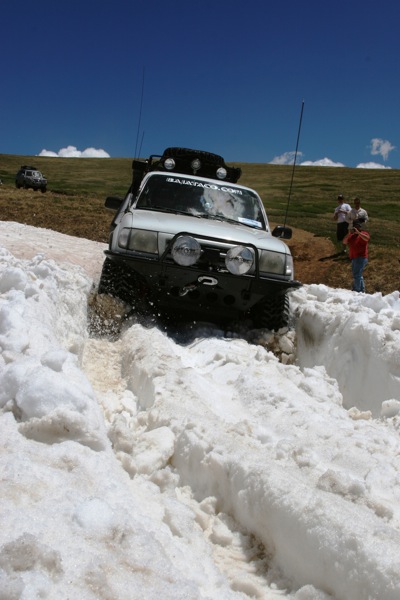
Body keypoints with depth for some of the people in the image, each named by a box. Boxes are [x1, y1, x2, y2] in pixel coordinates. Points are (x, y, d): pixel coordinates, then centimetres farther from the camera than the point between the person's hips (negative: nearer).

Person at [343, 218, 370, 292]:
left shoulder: (364, 233, -9)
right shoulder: (352, 235, 9)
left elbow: (367, 238, -32)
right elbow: (344, 242, -2)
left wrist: (358, 232, -35)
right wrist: (349, 234, -15)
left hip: (361, 258, -8)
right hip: (354, 258, 8)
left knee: (356, 275, -13)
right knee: (358, 275, 20)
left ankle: (357, 291, -8)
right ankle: (362, 290, 35)